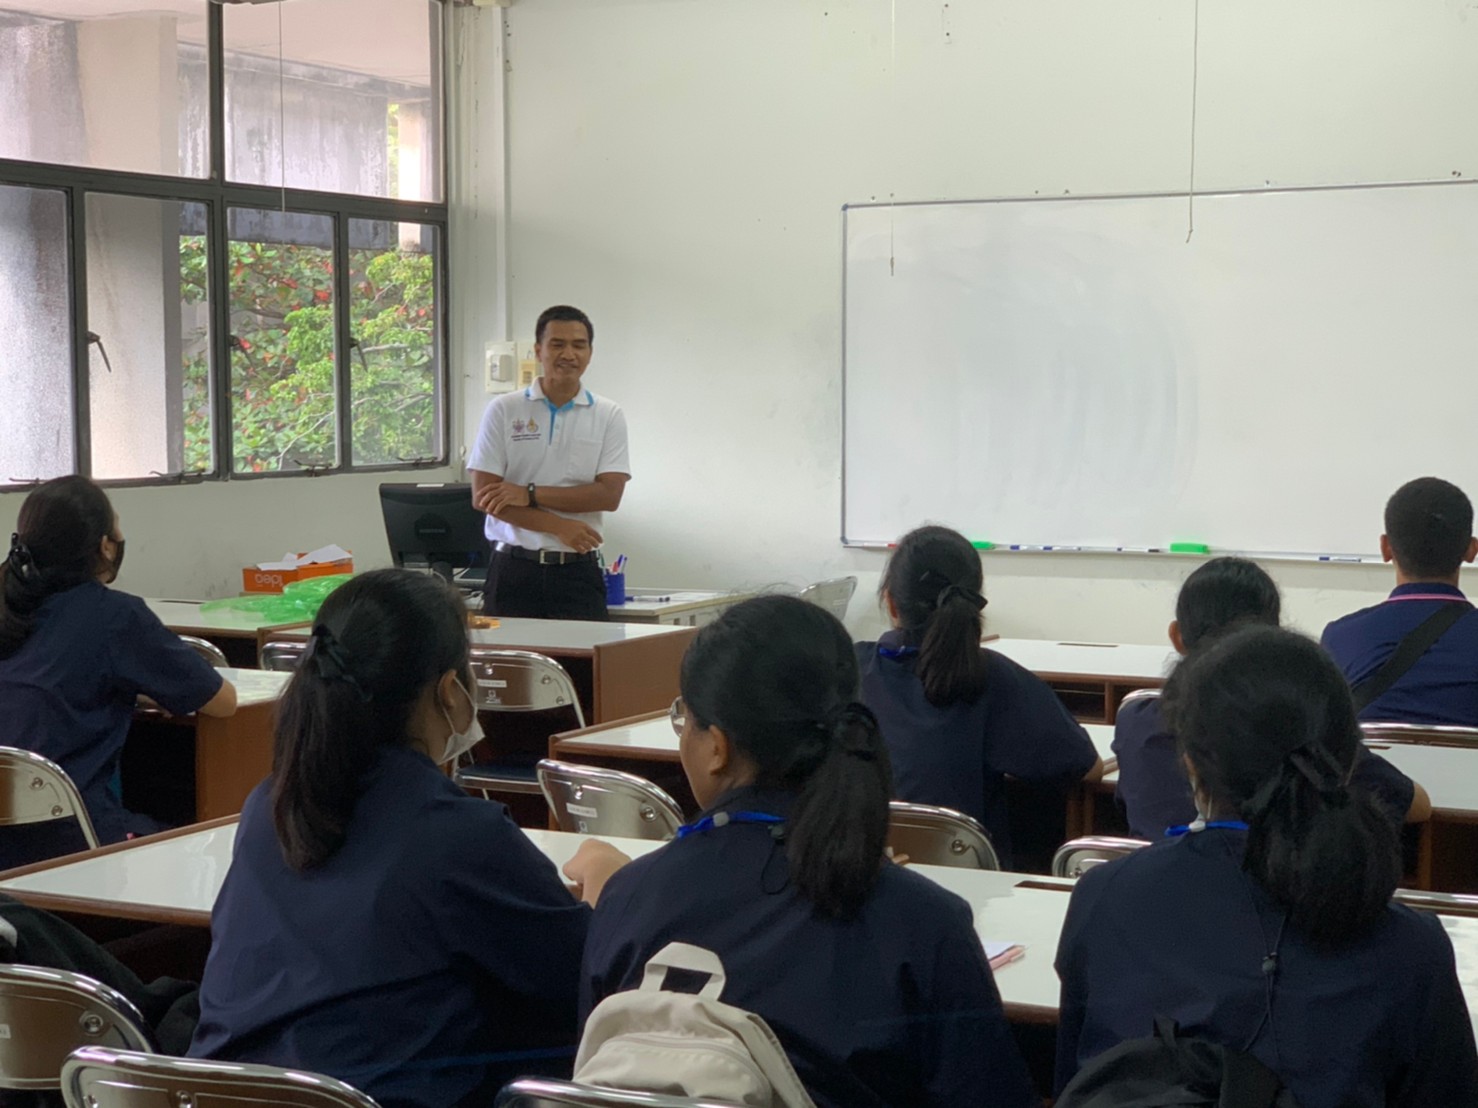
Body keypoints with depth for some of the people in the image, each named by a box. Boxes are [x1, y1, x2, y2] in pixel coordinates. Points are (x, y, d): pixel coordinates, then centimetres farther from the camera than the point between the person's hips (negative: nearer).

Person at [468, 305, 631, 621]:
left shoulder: (608, 415, 6)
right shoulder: (503, 411, 3)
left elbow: (609, 494, -5)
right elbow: (483, 496, -4)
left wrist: (530, 494, -11)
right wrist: (558, 526, -12)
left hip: (577, 570, 1)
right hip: (514, 568, 0)